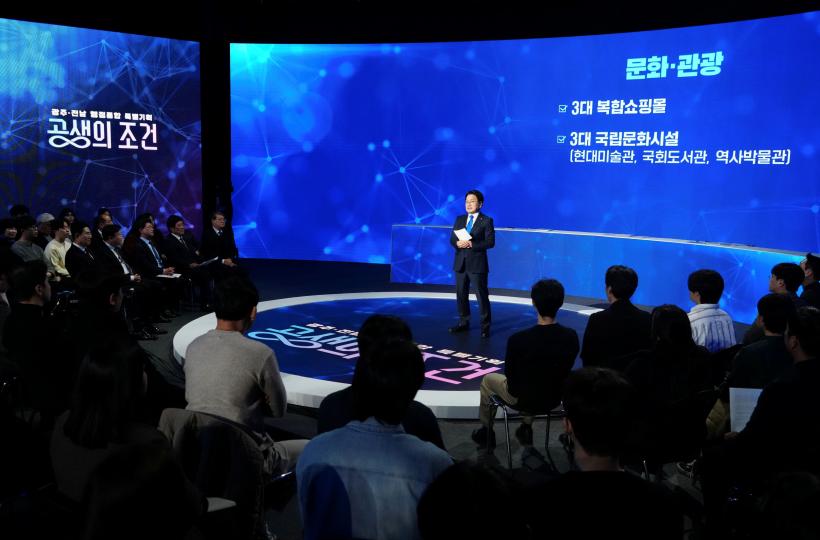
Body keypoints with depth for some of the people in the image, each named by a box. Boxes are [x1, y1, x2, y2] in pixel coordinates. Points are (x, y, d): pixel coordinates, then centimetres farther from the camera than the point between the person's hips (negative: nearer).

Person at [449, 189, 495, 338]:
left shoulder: (486, 220, -4)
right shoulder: (459, 219, 12)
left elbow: (490, 242, -12)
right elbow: (452, 239, 8)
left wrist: (471, 244, -21)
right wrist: (458, 243, -16)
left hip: (477, 263, -5)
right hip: (460, 263, 5)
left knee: (482, 295, -2)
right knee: (461, 294, 11)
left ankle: (485, 326, 5)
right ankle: (463, 323, 24)